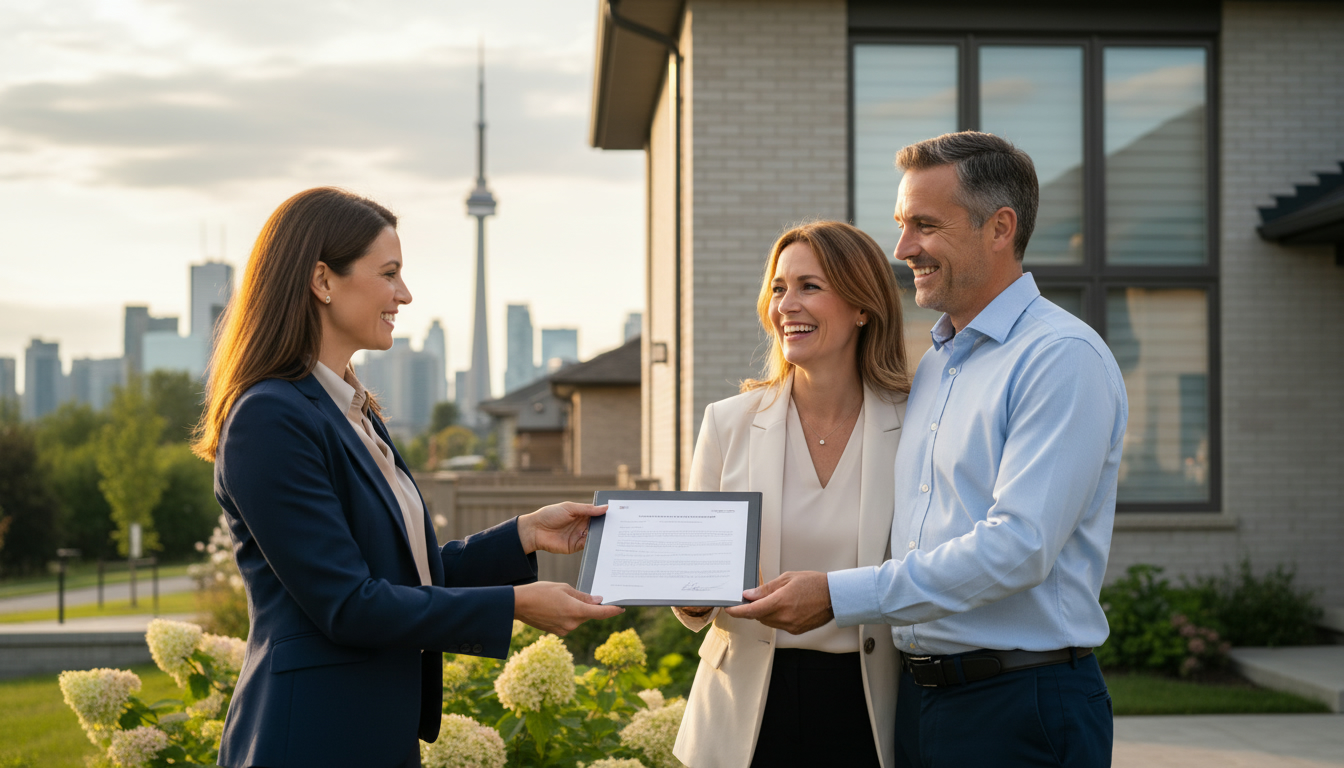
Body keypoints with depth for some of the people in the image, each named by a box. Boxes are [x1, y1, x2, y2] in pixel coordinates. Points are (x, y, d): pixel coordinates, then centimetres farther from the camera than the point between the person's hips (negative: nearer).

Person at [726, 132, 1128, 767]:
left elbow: (1019, 546, -21)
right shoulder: (930, 367, 15)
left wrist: (839, 596, -20)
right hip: (914, 700, 7)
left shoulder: (1063, 358, -12)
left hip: (1021, 713, -7)